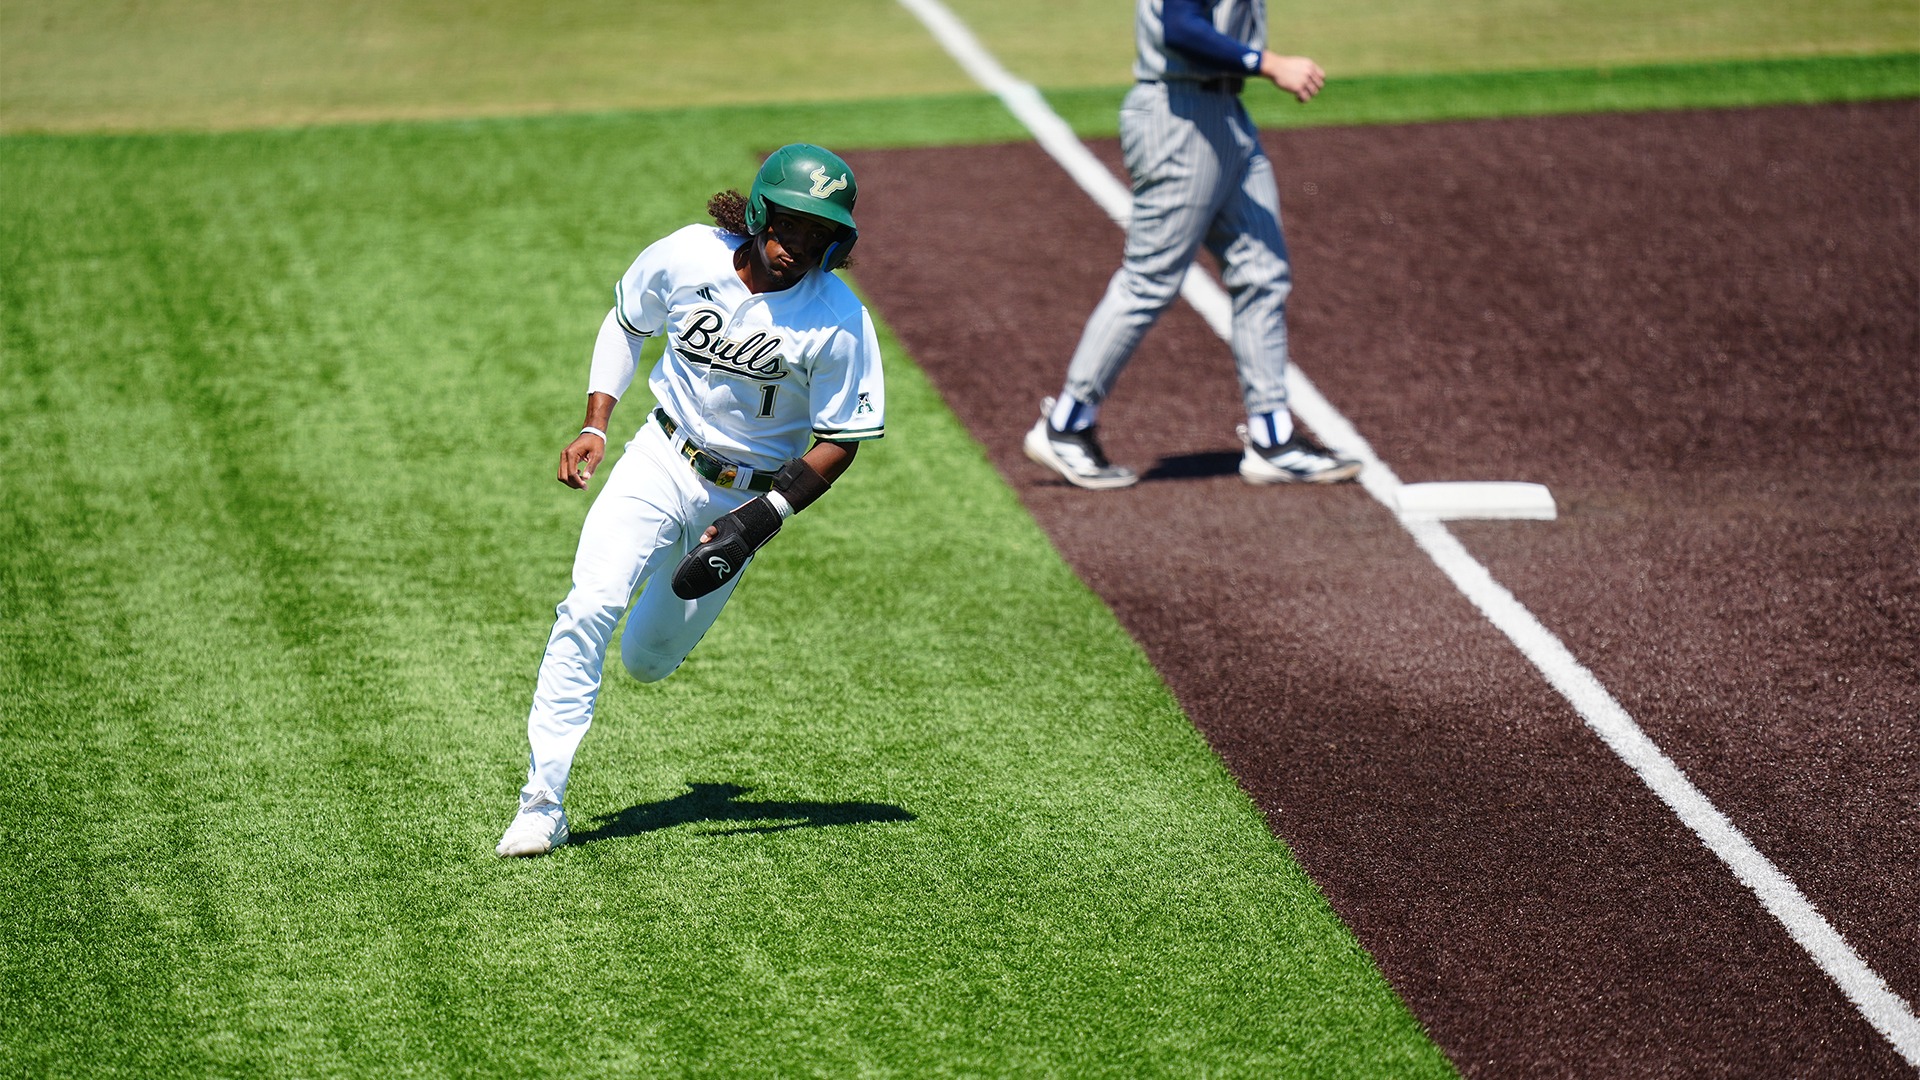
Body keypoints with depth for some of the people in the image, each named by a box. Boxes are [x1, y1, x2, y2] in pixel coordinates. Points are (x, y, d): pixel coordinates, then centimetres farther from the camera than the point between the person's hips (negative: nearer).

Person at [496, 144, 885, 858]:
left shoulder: (839, 323, -21)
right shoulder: (687, 257, -14)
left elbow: (841, 441, -13)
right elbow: (625, 322, 7)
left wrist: (761, 519, -23)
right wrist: (594, 427, -2)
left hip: (747, 493, -1)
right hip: (661, 458, 1)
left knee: (647, 660, 8)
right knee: (587, 611, -19)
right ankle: (542, 806, -14)